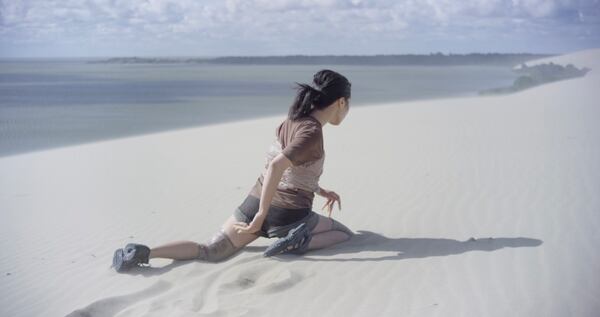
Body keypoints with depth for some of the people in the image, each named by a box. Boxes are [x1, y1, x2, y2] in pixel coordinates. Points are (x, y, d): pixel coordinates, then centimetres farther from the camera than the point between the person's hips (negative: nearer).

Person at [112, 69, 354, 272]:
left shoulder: (291, 122, 9)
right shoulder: (312, 133, -17)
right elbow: (276, 166, -29)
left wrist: (322, 191, 29)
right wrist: (262, 215, -26)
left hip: (254, 203, 7)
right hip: (288, 217, -6)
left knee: (209, 252, 7)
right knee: (346, 234, 14)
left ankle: (144, 253, -15)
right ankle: (300, 243, -15)